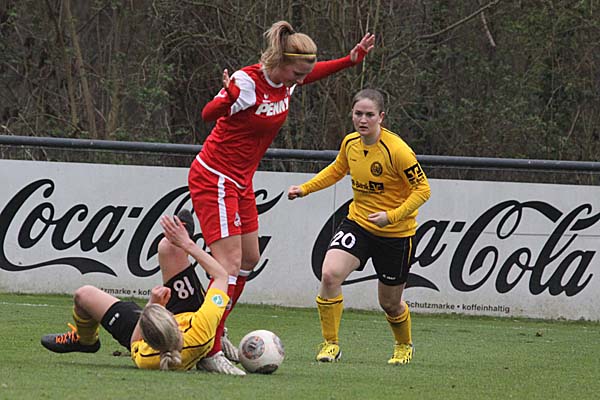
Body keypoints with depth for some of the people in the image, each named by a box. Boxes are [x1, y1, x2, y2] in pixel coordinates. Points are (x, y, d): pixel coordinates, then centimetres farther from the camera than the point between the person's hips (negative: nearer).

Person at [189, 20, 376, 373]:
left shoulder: (287, 81, 0)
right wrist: (228, 96, -53)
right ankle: (210, 351, -16)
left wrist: (353, 59, 19)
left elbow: (314, 72, 24)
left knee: (249, 259, 16)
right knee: (230, 264, -16)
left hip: (241, 182, 9)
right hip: (214, 178, -9)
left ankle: (215, 334, 31)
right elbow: (209, 114, -33)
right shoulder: (247, 82, -24)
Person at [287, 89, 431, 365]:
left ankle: (404, 346, 42)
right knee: (329, 274, -21)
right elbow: (337, 169, 19)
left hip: (395, 233, -4)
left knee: (390, 304, 9)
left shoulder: (397, 151, -22)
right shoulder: (350, 143, -3)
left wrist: (392, 216, -27)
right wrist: (305, 189, 9)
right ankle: (331, 344, -7)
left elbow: (423, 190, -16)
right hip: (357, 222, 4)